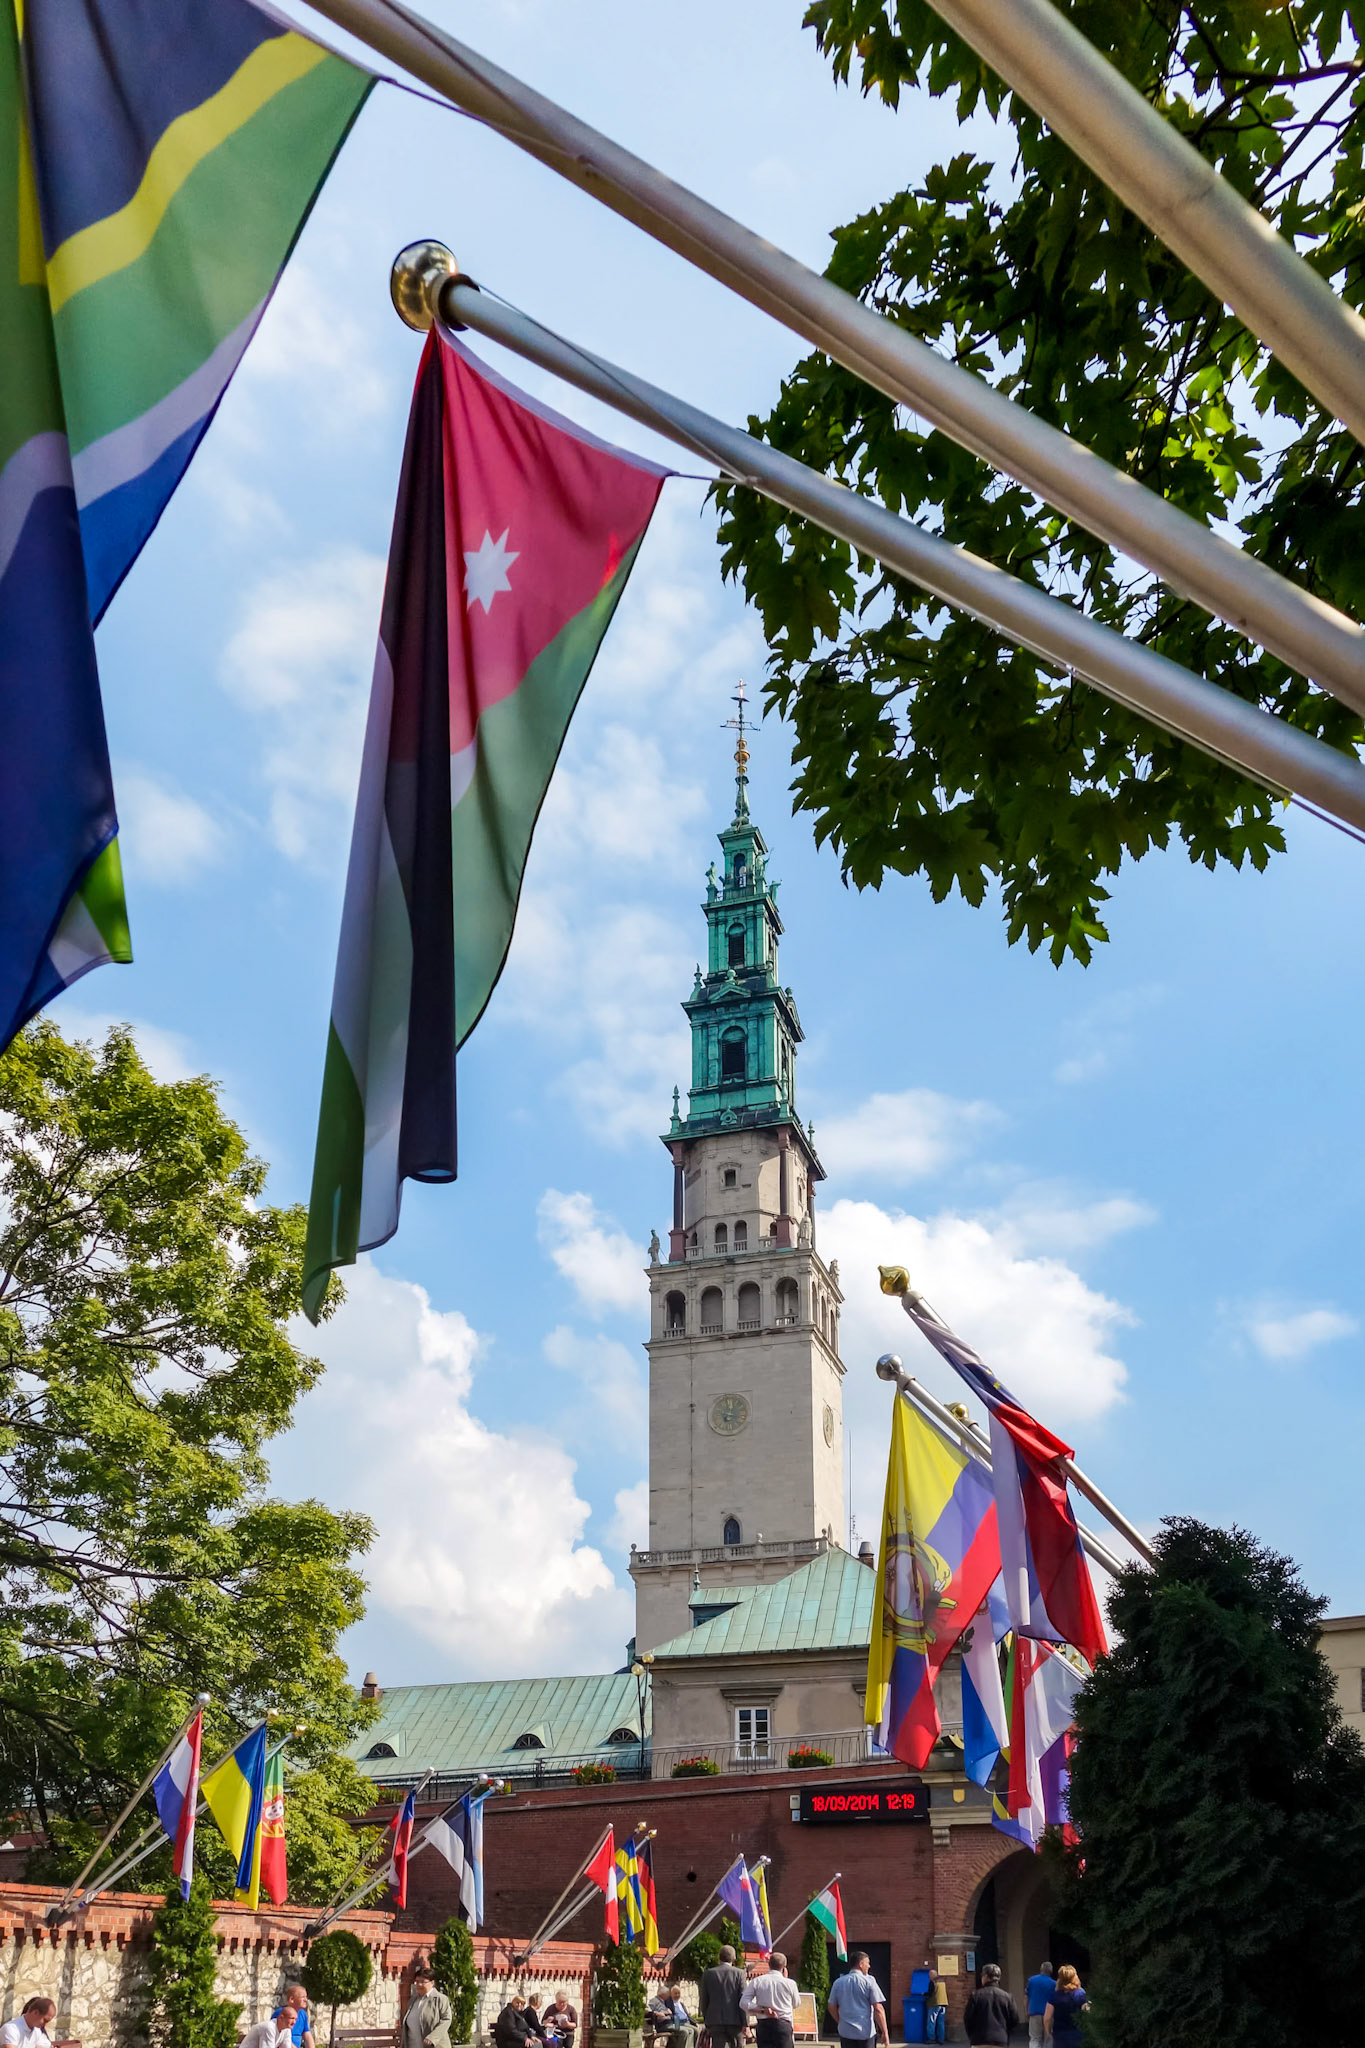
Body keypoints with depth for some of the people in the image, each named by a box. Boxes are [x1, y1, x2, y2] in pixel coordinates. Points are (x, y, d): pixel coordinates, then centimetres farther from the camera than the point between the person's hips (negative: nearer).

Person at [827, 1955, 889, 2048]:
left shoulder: (838, 1982, 5)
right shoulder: (869, 1981, -8)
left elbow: (832, 2007, 9)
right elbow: (878, 2009, -12)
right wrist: (884, 2032, -6)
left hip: (845, 2032, 3)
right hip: (866, 2032, -3)